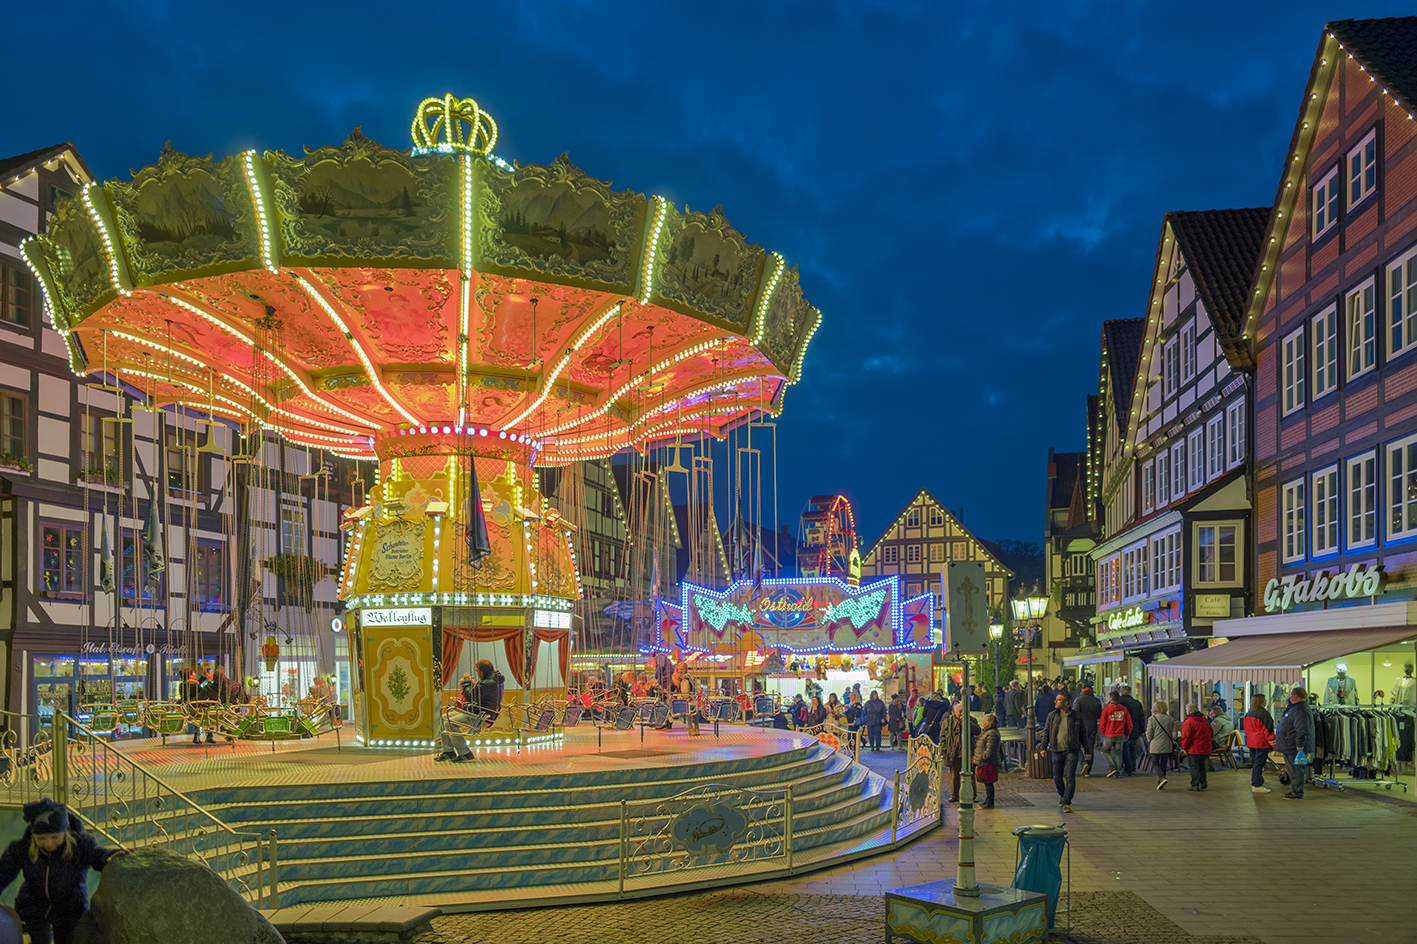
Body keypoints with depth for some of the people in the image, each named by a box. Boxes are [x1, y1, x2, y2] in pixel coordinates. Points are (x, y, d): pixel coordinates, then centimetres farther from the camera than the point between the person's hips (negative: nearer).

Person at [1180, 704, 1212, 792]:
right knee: (1202, 765, 19)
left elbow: (1186, 736, -17)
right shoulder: (1206, 721, 10)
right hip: (1205, 749, 7)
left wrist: (1184, 747, -8)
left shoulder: (1188, 722, -14)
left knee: (1194, 766, 1)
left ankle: (1195, 785, 1)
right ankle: (1203, 783, 21)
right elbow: (1210, 733, 18)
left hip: (1194, 749, -7)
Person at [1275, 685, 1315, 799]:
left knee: (1296, 770, -6)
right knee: (1293, 770, 16)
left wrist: (1299, 746, -25)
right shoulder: (1295, 707, 16)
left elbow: (1302, 731, -25)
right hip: (1290, 747, 11)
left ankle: (1297, 793, -2)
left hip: (1294, 748, -11)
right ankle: (1294, 791, 23)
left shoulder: (1300, 711, -20)